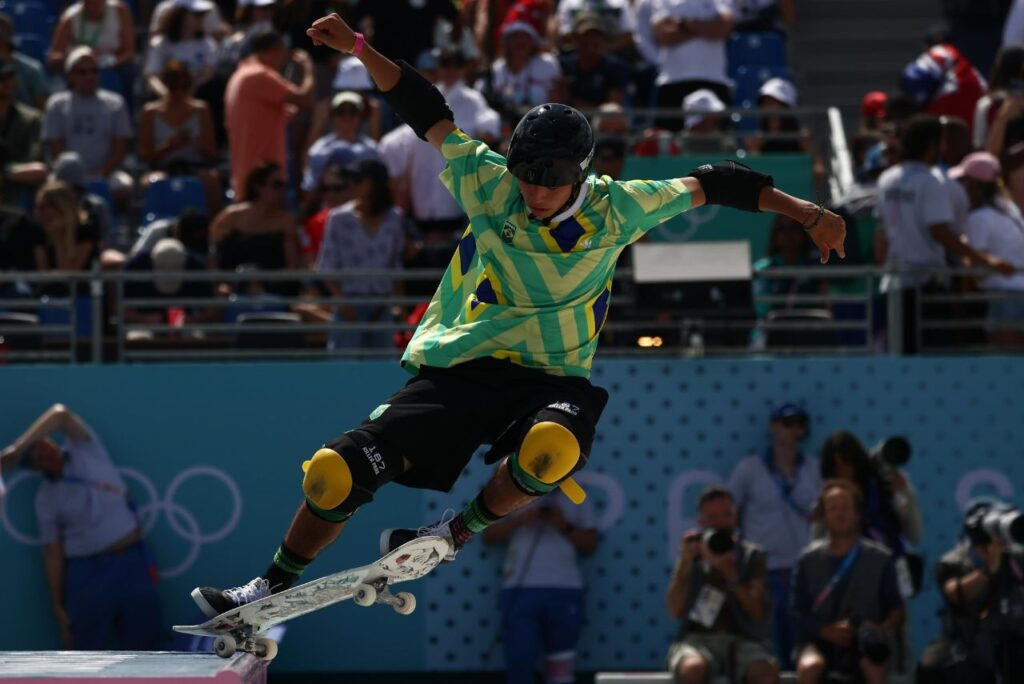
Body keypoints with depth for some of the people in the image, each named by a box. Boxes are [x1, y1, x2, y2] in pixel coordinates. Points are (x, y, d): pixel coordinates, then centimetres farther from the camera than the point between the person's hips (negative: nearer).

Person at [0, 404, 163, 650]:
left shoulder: (84, 449, 0)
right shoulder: (46, 499, 2)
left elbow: (62, 415, -20)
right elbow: (52, 553, 3)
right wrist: (58, 606, -2)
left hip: (132, 562, 0)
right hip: (88, 571, 0)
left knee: (142, 645, 3)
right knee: (88, 651, 1)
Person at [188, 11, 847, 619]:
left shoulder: (617, 211, -3)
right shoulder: (490, 187, -2)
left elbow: (710, 183, 5)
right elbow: (427, 110, 1)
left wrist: (801, 209, 3)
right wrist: (358, 47, -4)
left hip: (552, 382, -1)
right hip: (457, 373, 1)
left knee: (552, 447, -40)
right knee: (336, 470, -12)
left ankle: (458, 534, -13)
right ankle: (275, 586, 14)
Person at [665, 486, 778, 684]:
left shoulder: (751, 556, 11)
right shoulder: (692, 555, 13)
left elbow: (757, 612, -2)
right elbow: (674, 611, 3)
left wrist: (729, 571, -13)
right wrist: (685, 562, -6)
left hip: (741, 640, 0)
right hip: (698, 637, 0)